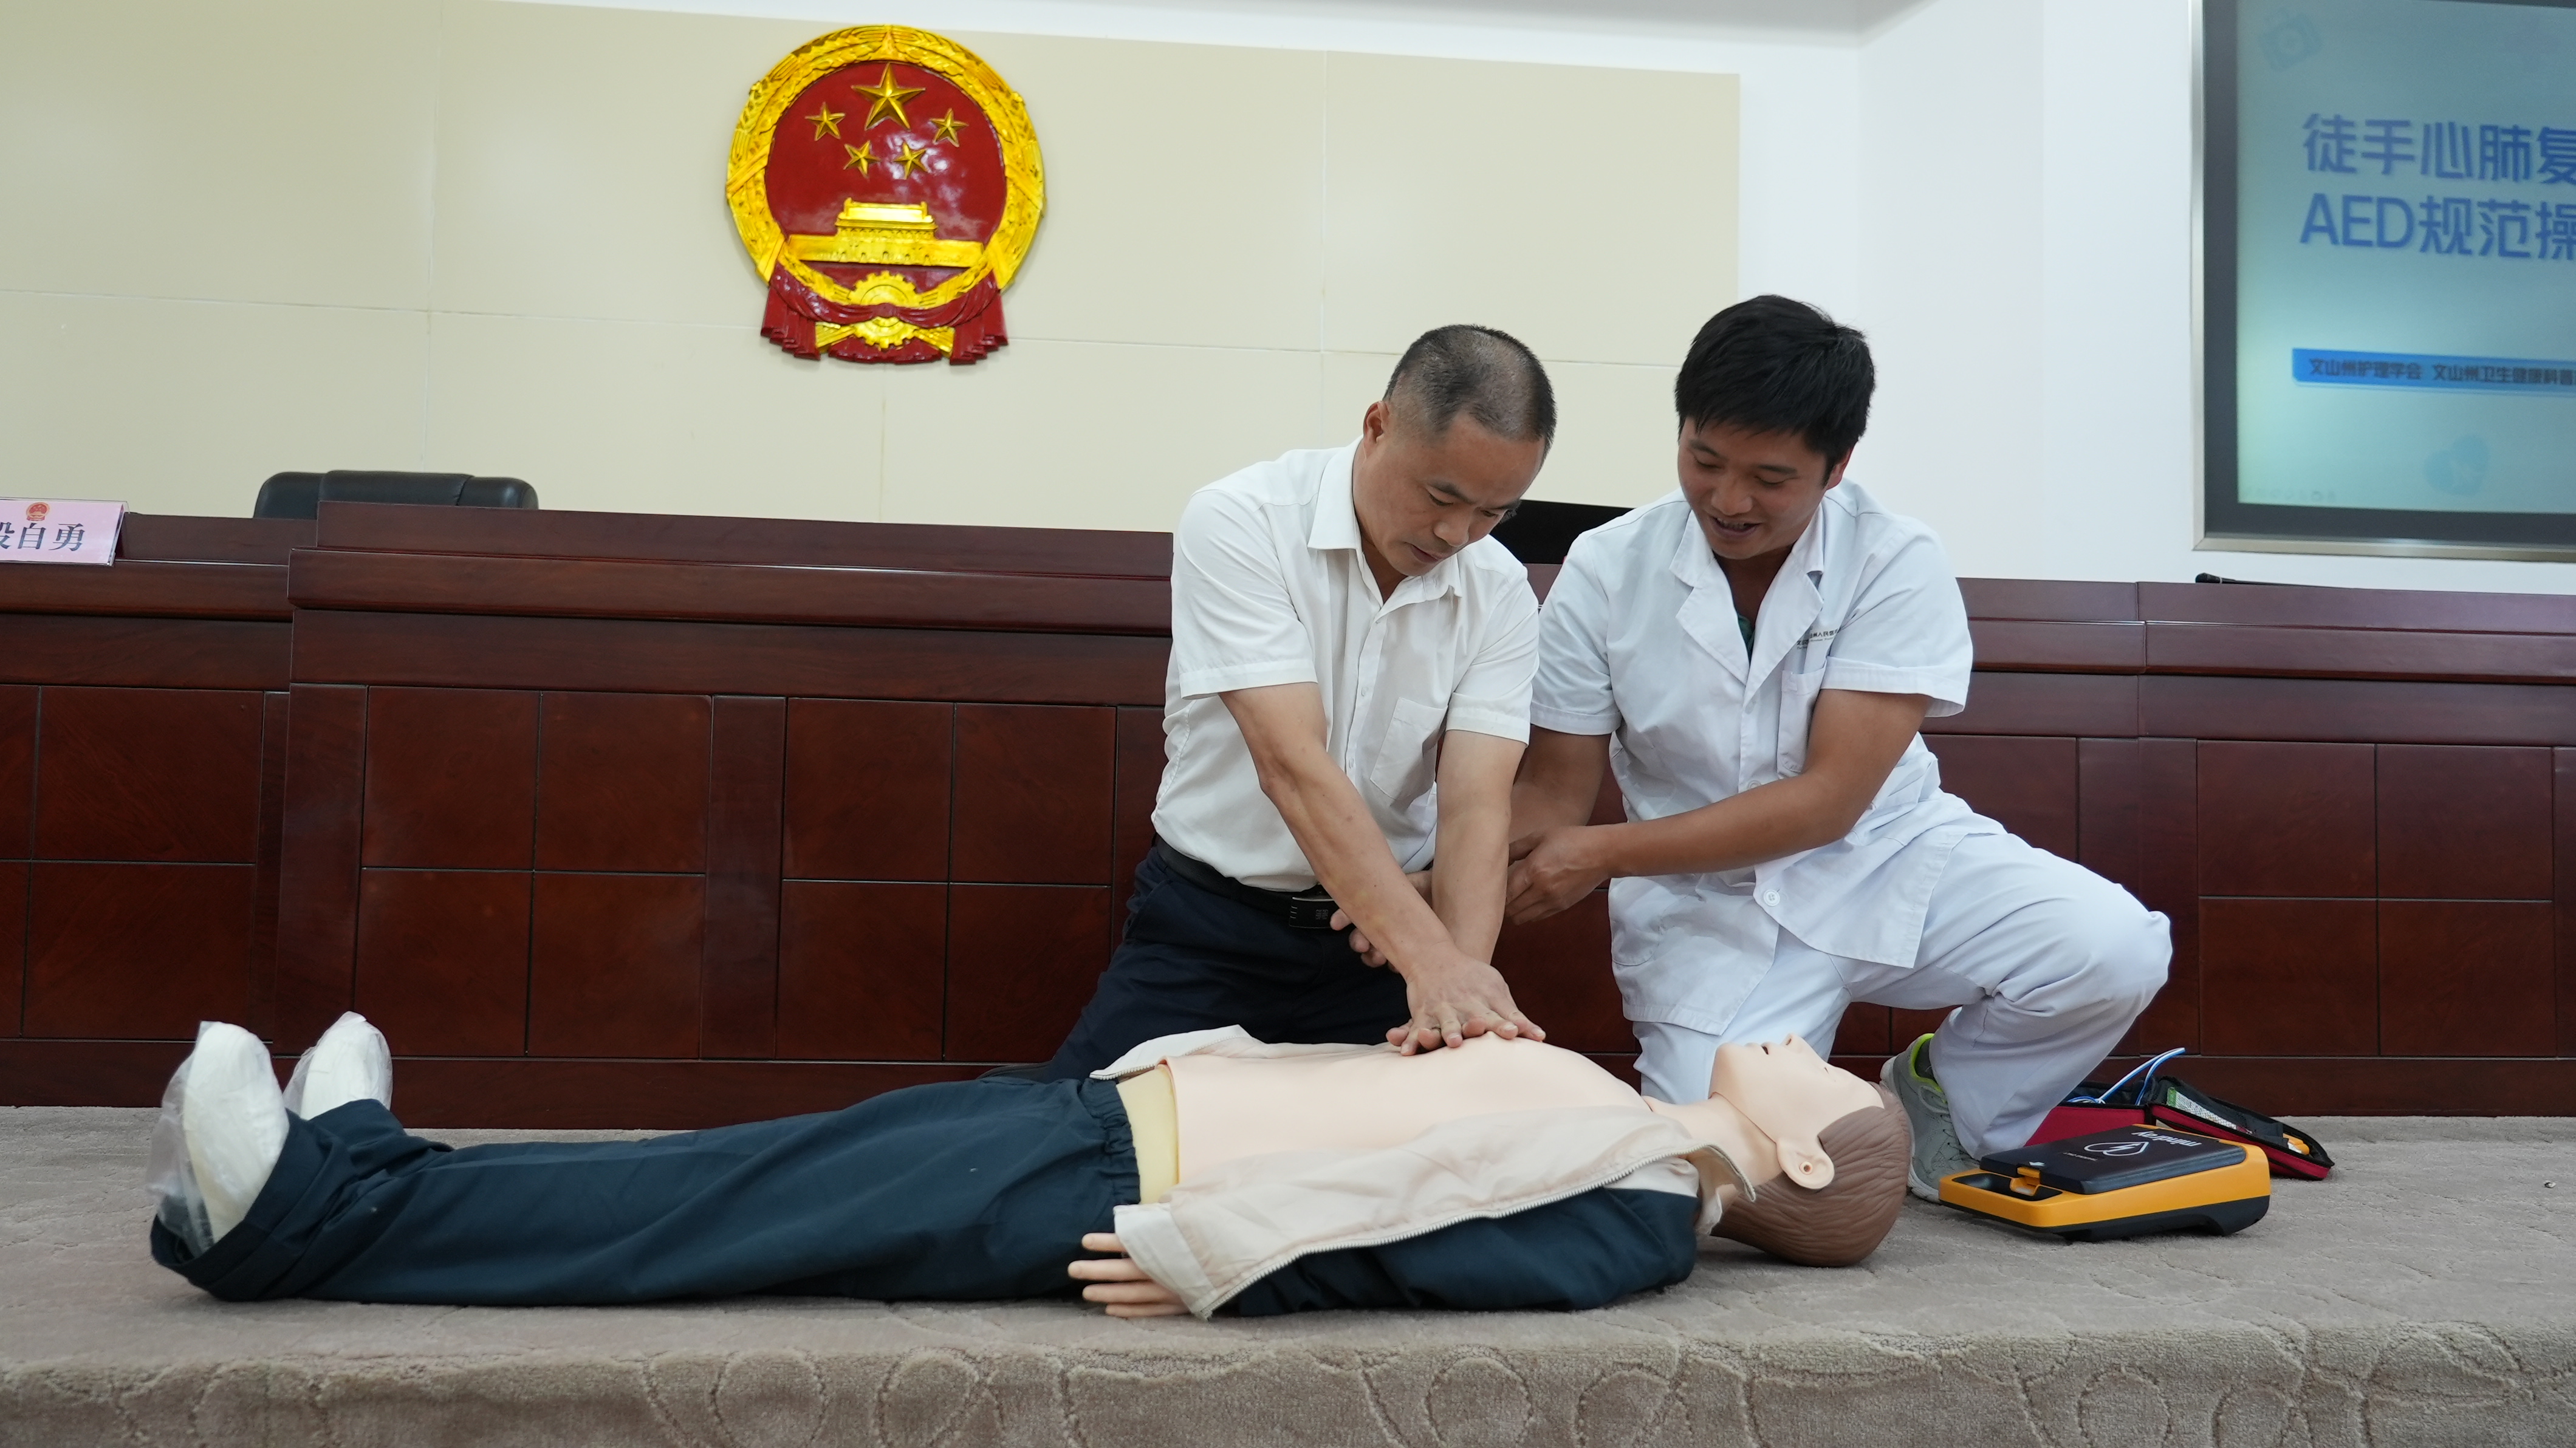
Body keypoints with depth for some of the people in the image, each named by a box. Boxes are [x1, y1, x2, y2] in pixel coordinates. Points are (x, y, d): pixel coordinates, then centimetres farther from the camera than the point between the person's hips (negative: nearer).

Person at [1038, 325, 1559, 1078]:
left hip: (1390, 928, 3)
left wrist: (1464, 974, -34)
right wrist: (1431, 959, -36)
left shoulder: (1501, 593, -6)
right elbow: (1291, 764, -27)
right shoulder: (1238, 525, -18)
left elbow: (1476, 805, -15)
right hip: (1209, 928, -2)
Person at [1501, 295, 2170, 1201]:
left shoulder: (1899, 566, -13)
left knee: (2114, 949, -22)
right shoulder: (1605, 572, -8)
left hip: (1886, 856, 1)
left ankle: (1936, 1111, 8)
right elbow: (1552, 792, -4)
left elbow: (1828, 799, -18)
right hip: (1703, 900, 0)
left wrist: (1605, 853, -22)